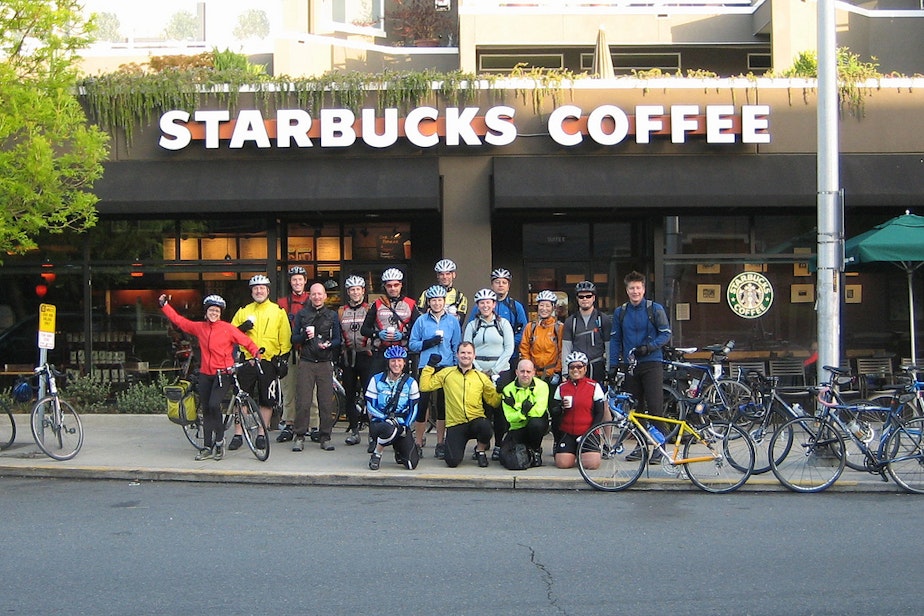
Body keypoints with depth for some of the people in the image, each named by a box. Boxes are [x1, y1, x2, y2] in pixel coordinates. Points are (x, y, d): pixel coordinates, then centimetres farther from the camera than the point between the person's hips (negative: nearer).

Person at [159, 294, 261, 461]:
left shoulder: (228, 328, -5)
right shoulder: (199, 327, 7)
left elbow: (246, 342, -3)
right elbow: (179, 320, 17)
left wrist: (256, 354, -18)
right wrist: (164, 305, 19)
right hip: (205, 374, 5)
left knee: (214, 404, -22)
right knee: (206, 410, 7)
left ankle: (219, 440, -3)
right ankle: (208, 447, 16)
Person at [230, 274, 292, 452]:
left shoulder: (278, 312, 6)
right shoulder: (243, 312, 12)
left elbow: (285, 338, 5)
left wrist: (283, 358, -3)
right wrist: (241, 328, -7)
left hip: (269, 362, -1)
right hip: (247, 360, 1)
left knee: (267, 400, 2)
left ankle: (262, 435, 13)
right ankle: (238, 435, 7)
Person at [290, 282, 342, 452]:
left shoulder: (332, 315, 12)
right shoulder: (301, 314, 11)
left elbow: (338, 339, 9)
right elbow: (294, 338, 8)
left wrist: (329, 344, -13)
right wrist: (305, 336, -12)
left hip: (325, 363, 1)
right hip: (306, 362, -1)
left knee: (326, 403, -1)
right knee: (303, 402, -5)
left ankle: (325, 437, 8)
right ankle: (299, 436, 3)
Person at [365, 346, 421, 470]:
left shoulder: (410, 382, 4)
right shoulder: (377, 380, 0)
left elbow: (413, 409, 5)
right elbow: (370, 406, -3)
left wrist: (405, 426, -10)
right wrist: (386, 418, -19)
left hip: (401, 425, 2)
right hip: (378, 422, -2)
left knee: (411, 464, -13)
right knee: (389, 429, -41)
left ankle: (399, 451, 24)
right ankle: (376, 455, -10)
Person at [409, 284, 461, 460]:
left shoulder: (452, 321, 8)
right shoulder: (421, 320, 6)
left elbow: (457, 346, 9)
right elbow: (412, 344, 5)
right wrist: (429, 343, -12)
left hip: (446, 368, 1)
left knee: (442, 406, 4)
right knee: (422, 404, -4)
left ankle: (440, 444, 12)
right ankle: (418, 443, 7)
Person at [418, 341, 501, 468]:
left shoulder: (481, 377, 9)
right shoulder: (446, 373, 9)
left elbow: (494, 401, 9)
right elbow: (424, 386, 4)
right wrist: (430, 365, 3)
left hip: (476, 420, 0)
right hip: (455, 424, 0)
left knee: (485, 426, -38)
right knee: (452, 461, -19)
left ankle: (480, 450, -1)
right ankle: (457, 445, 21)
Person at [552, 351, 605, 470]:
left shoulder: (594, 386, 1)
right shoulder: (562, 387, 8)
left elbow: (599, 413, 1)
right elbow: (553, 412, 9)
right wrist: (561, 407, -14)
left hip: (588, 432, -2)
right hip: (567, 433, 2)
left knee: (592, 463, -21)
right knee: (562, 463, -18)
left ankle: (583, 453, 15)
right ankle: (574, 453, 17)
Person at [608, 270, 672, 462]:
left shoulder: (655, 309, 0)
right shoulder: (620, 313, 10)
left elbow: (666, 334, 0)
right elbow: (615, 340, 12)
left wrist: (648, 347, -15)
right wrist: (613, 365, 5)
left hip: (651, 364, -4)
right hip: (630, 365, 4)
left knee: (655, 406, -9)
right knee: (635, 408, 7)